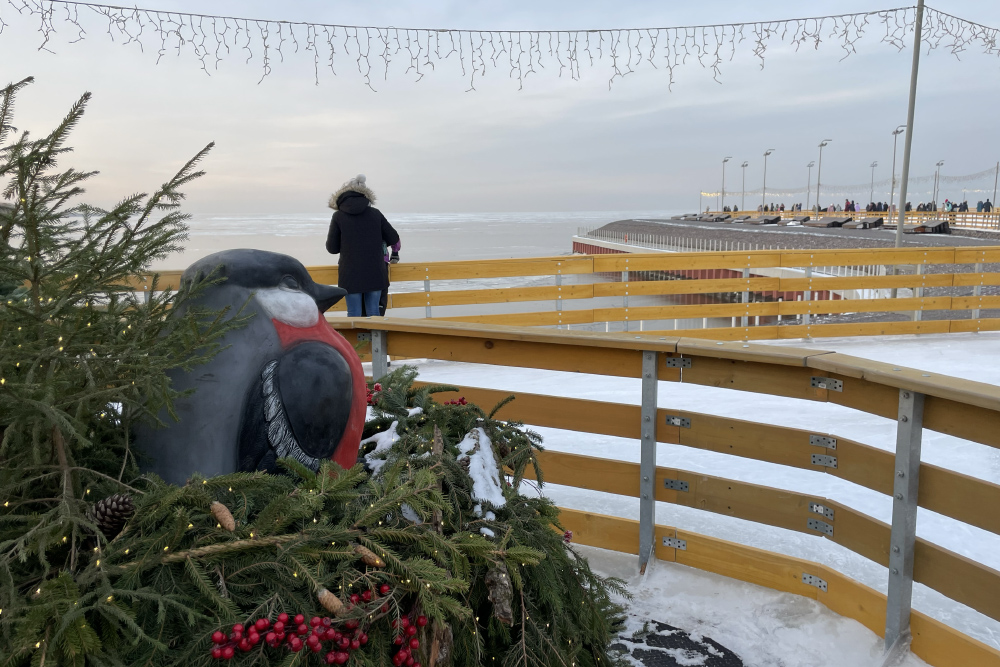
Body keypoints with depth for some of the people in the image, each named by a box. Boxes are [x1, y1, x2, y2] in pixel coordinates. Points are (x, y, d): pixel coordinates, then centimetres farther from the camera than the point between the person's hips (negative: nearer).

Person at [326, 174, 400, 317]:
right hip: (375, 273, 2)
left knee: (354, 314, 4)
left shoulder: (338, 217, -3)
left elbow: (332, 248, 0)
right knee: (373, 312, 9)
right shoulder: (375, 214, 2)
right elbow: (393, 239, 8)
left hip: (351, 275, -2)